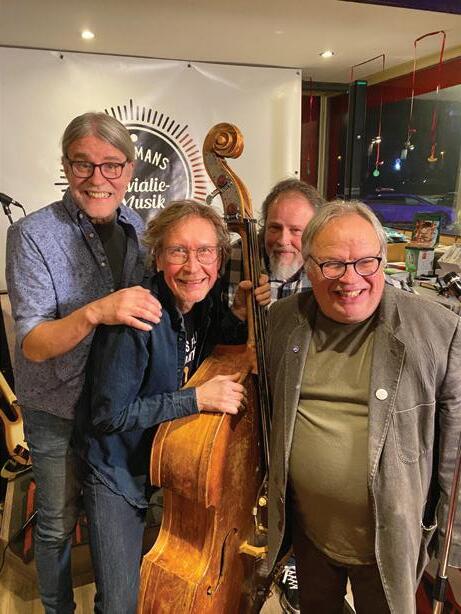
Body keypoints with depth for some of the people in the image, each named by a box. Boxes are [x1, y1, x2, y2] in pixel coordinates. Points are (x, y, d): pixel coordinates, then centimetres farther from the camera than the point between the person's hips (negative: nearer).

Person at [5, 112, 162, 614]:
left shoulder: (139, 230, -4)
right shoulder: (33, 235, -17)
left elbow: (160, 303, 8)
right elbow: (34, 345, -21)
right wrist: (94, 312, -38)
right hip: (59, 412, -4)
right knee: (58, 524, 15)